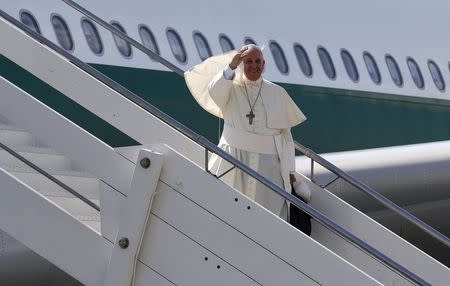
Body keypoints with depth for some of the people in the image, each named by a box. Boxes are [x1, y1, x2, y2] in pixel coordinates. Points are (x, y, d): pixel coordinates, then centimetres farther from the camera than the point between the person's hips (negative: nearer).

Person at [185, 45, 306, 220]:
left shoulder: (277, 93, 10)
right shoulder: (231, 89, 5)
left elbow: (286, 134, 11)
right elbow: (214, 91, -20)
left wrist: (289, 169, 6)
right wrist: (231, 66, -35)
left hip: (268, 163, 1)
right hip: (234, 160, -1)